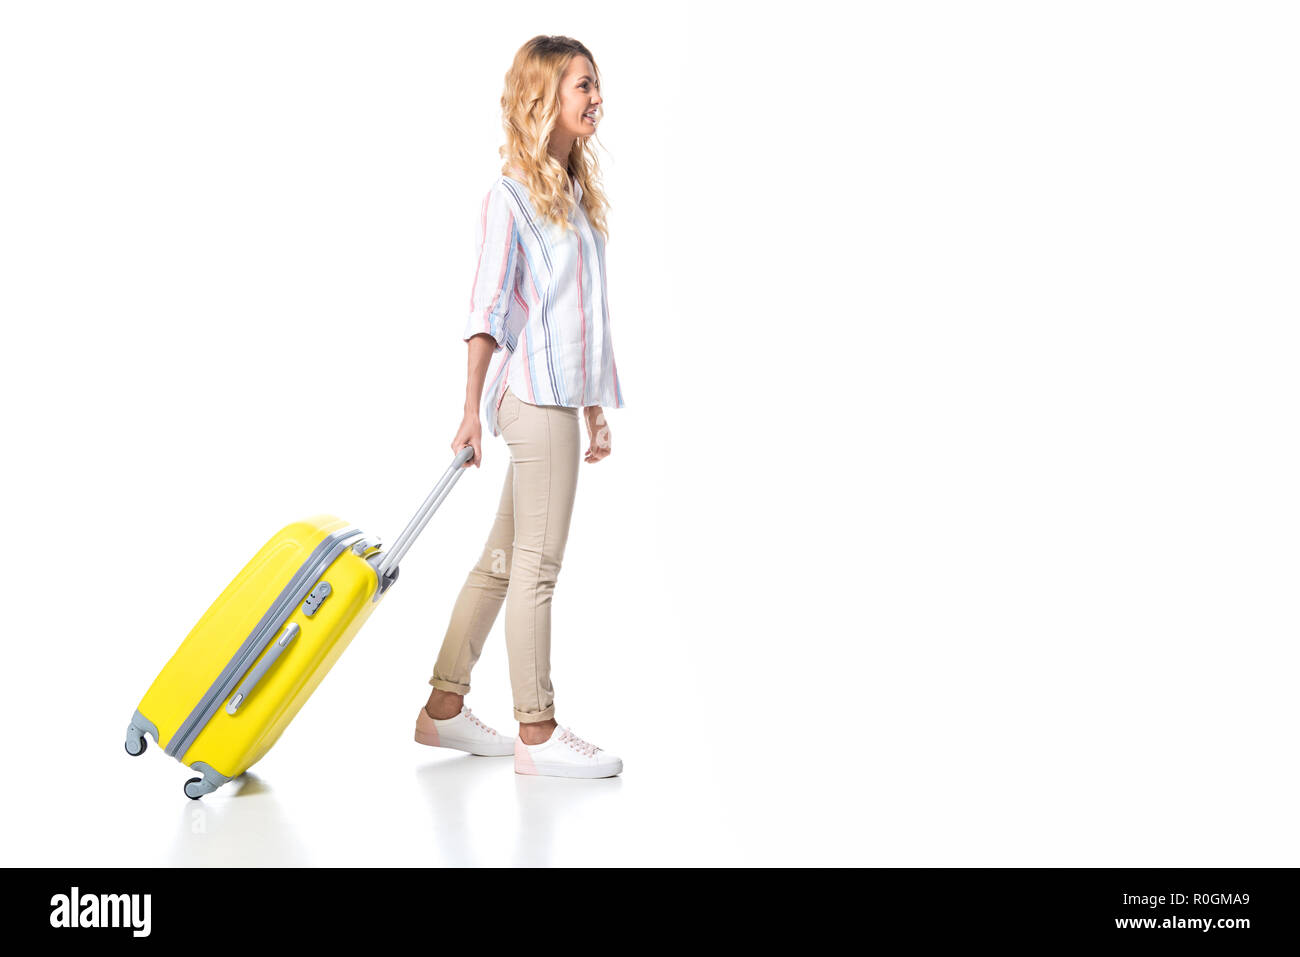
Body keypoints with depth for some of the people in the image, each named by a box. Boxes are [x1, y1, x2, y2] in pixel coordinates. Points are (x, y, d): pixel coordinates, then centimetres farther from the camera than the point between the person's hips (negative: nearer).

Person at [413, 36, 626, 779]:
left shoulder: (578, 193, 18)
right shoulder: (511, 196, -6)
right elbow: (489, 309, -10)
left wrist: (595, 410, 19)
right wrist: (473, 408, -15)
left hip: (564, 395, 8)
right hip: (535, 395, -8)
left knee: (504, 560, 11)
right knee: (538, 564, -4)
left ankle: (445, 708, 20)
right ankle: (537, 731, 4)